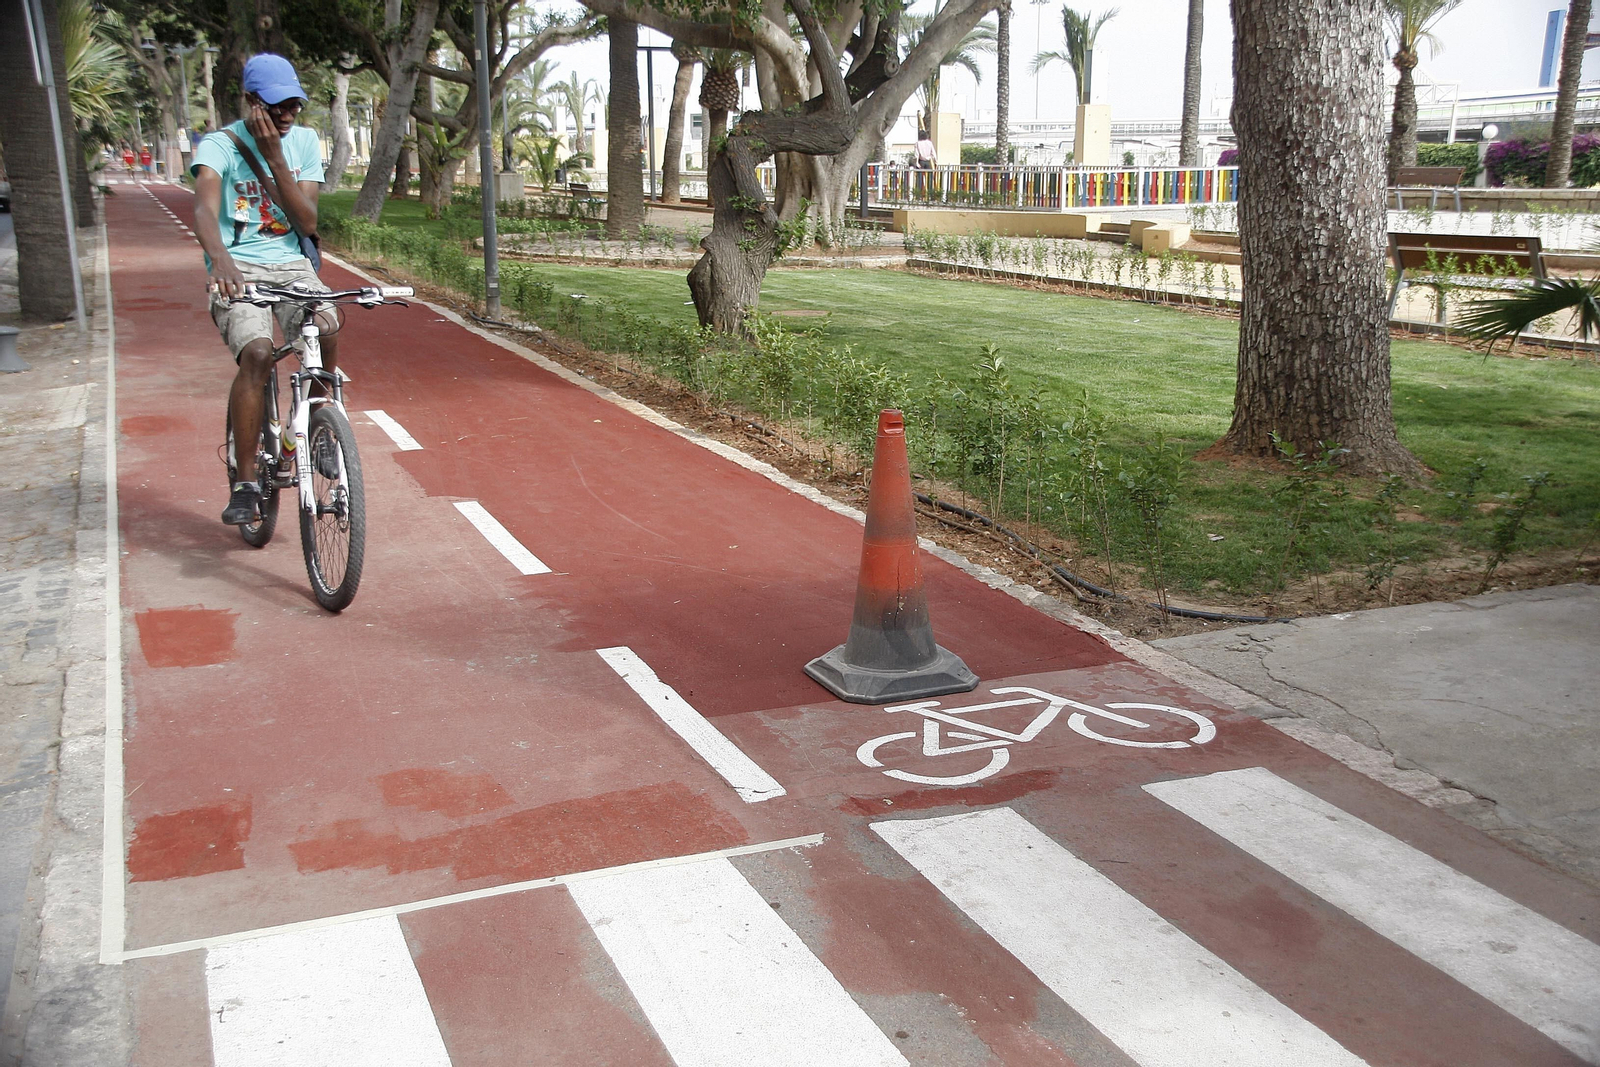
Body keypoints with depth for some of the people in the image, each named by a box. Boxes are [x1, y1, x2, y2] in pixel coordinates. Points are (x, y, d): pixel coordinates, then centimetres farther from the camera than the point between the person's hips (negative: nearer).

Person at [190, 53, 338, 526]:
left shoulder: (304, 141, 8)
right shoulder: (221, 144, -5)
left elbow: (307, 221, -2)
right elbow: (204, 208, -24)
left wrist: (274, 157, -12)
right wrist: (220, 258, -46)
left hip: (293, 265, 3)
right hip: (239, 268, -3)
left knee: (327, 330, -28)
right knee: (257, 353, -29)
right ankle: (244, 483, -18)